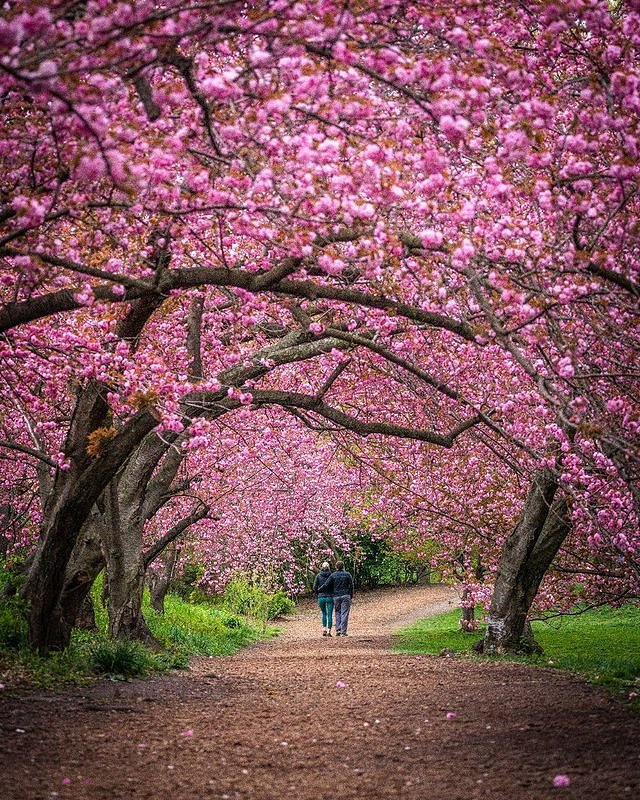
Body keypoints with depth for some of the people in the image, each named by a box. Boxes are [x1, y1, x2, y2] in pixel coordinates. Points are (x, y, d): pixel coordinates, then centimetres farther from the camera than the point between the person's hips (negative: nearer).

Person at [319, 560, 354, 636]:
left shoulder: (333, 575, 2)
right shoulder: (347, 575, 2)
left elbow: (326, 585, -1)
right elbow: (351, 586, 2)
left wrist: (319, 590, 12)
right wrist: (351, 596, 9)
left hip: (336, 596, 1)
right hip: (346, 596, -1)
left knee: (337, 613, 13)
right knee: (344, 613, -1)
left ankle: (338, 630, 4)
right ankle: (343, 632, -6)